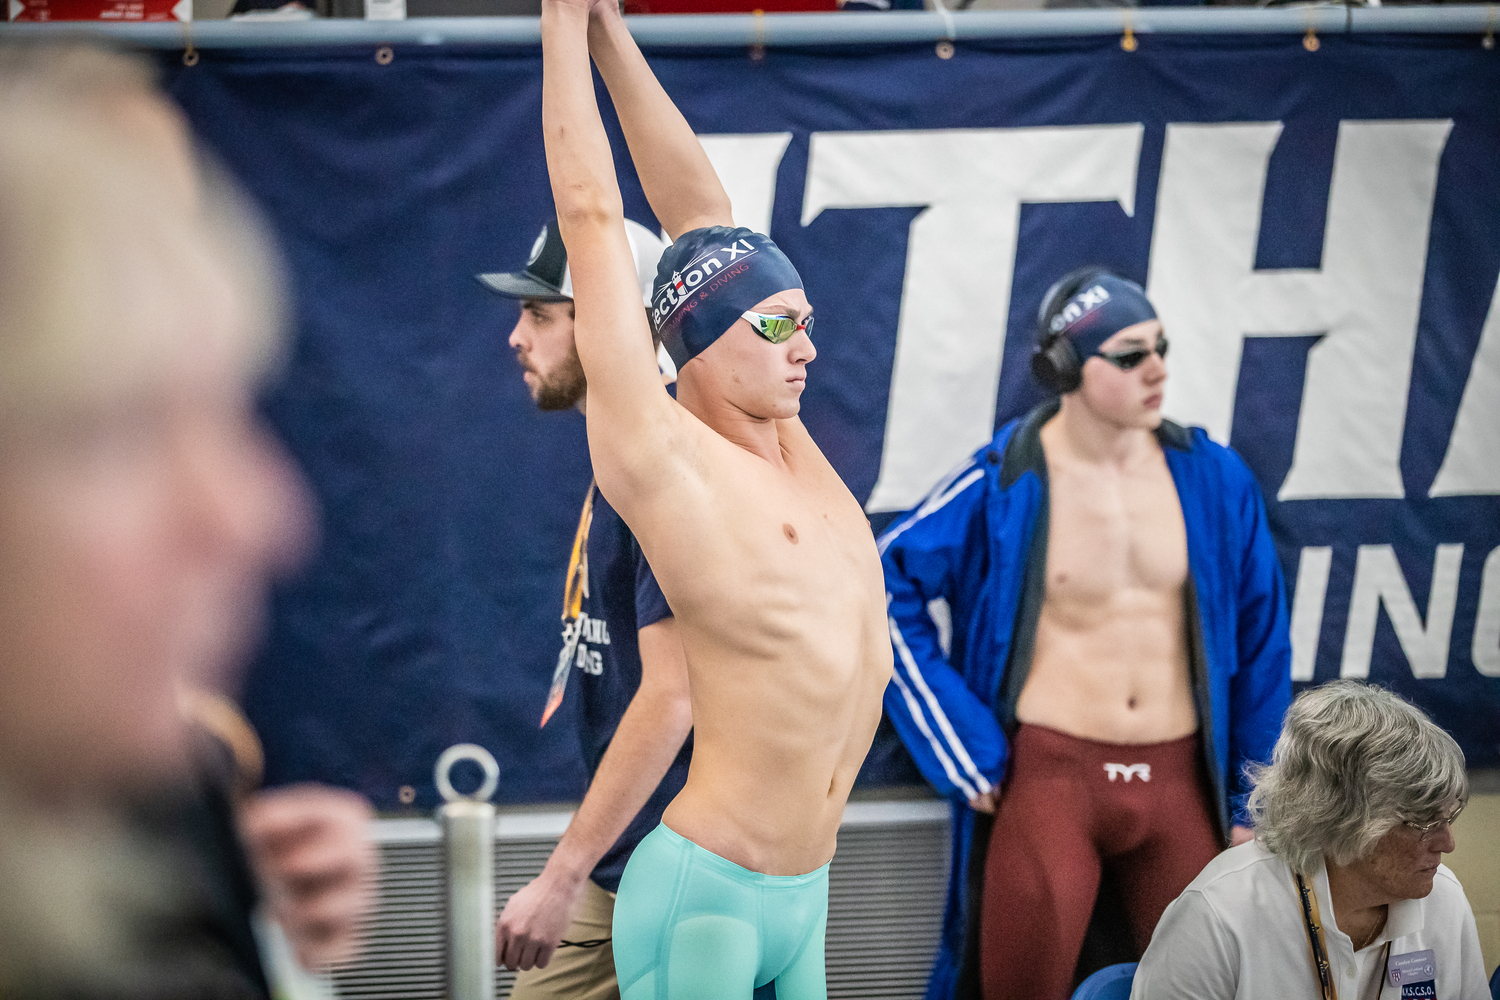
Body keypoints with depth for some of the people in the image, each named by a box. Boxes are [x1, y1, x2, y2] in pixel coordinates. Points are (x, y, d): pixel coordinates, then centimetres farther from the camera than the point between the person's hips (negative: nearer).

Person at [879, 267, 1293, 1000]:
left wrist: (1254, 802, 10)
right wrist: (967, 759, -4)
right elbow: (883, 590, -2)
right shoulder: (1002, 486, -6)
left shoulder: (1213, 479, 3)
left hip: (1178, 779, 3)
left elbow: (1261, 645, 10)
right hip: (1049, 774, -3)